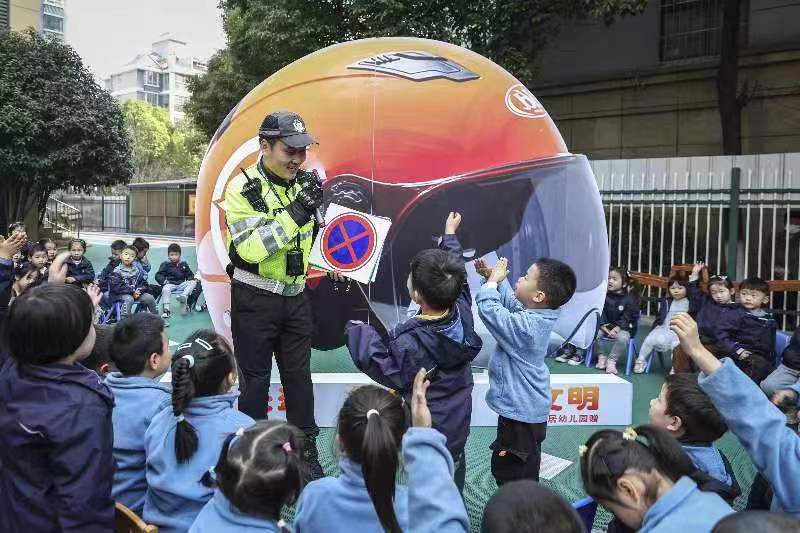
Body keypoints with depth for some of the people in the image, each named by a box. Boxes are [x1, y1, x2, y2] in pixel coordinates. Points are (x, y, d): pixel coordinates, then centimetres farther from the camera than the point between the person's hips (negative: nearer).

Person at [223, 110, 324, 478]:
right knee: (255, 380, 7)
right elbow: (250, 249, -24)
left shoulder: (302, 184, 3)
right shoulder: (242, 188, -13)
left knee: (299, 376, 11)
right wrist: (295, 212, -28)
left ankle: (306, 451, 24)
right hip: (254, 300, -4)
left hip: (296, 298, 5)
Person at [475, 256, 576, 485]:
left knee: (507, 471, 4)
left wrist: (492, 282, -14)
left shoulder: (524, 326, -30)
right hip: (530, 408, 10)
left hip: (520, 413, -10)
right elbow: (510, 301, 13)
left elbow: (489, 310, -28)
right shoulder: (537, 316, -2)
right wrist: (492, 278, 3)